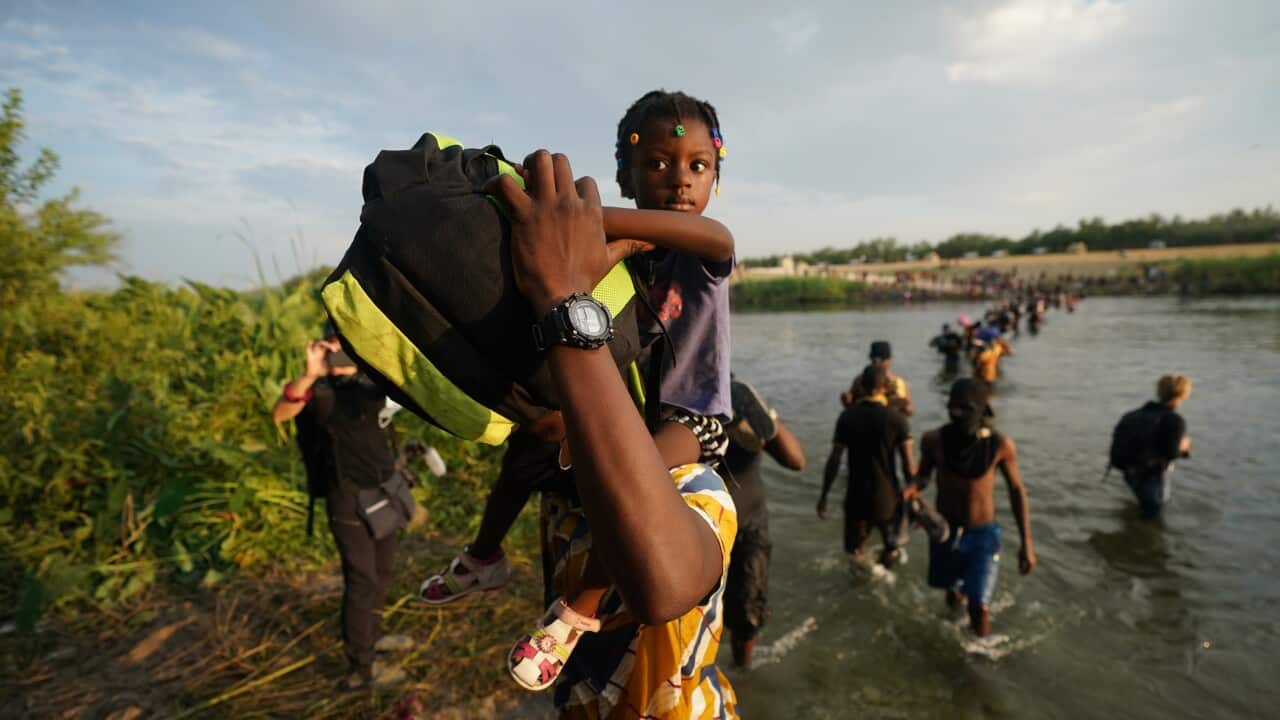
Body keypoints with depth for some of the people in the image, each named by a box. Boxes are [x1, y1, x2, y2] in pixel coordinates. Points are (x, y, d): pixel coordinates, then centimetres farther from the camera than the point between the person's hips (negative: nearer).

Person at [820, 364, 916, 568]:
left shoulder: (847, 416, -5)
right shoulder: (896, 418, -10)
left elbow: (834, 459, -6)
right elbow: (909, 465, -11)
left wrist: (824, 495, 3)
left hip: (856, 496, 2)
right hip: (887, 497, -1)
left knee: (854, 550, 21)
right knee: (892, 550, 18)